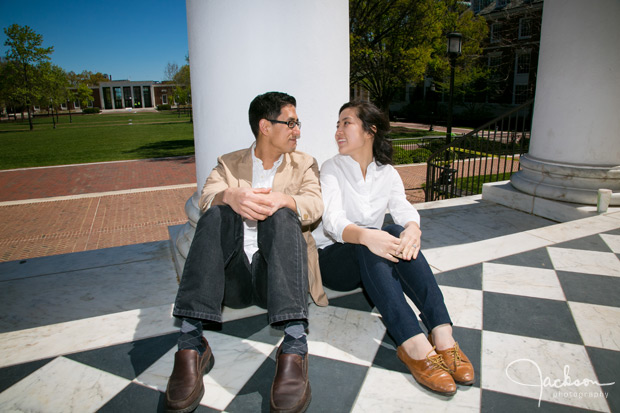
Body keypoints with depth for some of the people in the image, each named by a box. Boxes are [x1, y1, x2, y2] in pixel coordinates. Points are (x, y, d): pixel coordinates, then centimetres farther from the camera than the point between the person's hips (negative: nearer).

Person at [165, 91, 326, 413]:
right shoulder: (228, 163, 17)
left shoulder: (304, 164, 17)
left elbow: (314, 206, -3)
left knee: (282, 216, -28)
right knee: (217, 213, -25)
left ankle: (294, 348, -41)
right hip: (233, 278, 1)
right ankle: (191, 344, -32)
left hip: (275, 273, -1)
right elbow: (206, 198, -3)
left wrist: (281, 200, -25)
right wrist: (230, 196, -27)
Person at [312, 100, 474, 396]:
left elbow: (404, 209, -12)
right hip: (333, 257, -3)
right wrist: (365, 236, -45)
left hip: (373, 261, 3)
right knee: (369, 243, -35)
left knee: (399, 234, -29)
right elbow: (333, 220, -23)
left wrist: (412, 228, -37)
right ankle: (414, 346, -48)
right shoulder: (332, 168, -6)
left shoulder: (387, 173, 6)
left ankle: (442, 336, -39)